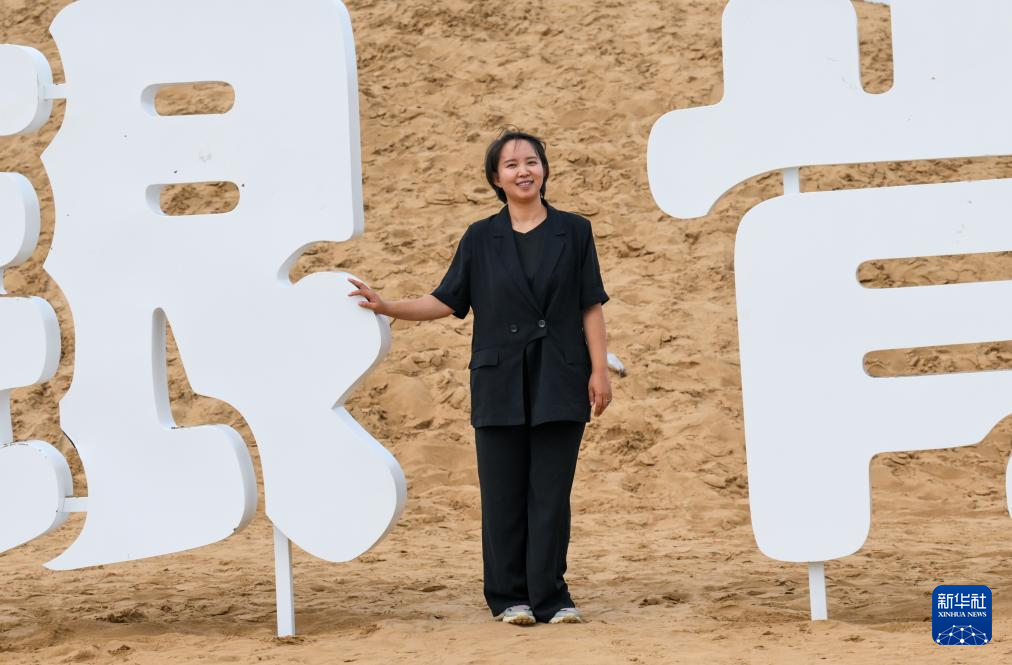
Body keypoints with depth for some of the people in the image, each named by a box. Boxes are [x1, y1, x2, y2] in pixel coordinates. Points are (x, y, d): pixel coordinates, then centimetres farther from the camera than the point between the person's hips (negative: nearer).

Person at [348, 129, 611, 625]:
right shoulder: (480, 238, 5)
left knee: (551, 491, 0)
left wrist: (599, 369, -4)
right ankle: (509, 597, 13)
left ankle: (550, 597, 7)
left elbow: (591, 306, 2)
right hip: (500, 380, 1)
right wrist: (388, 308, -6)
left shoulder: (573, 231, 3)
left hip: (558, 380, -1)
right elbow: (446, 301, 6)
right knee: (504, 492, 4)